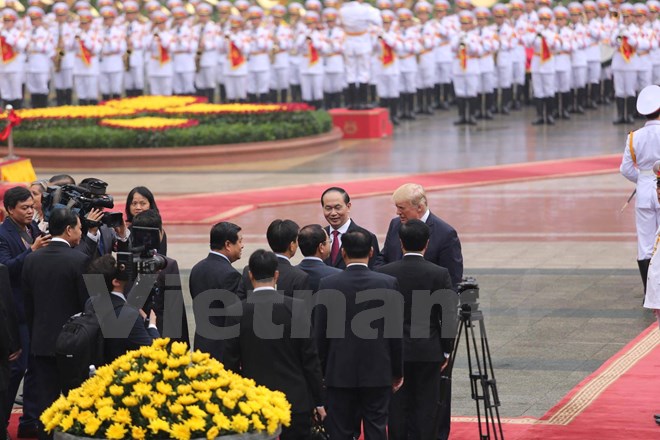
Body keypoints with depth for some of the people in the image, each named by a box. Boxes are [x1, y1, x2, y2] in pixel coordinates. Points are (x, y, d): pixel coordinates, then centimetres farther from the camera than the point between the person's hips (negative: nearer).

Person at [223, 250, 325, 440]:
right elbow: (310, 358, -4)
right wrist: (318, 401, 5)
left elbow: (231, 362, -2)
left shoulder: (236, 312, -6)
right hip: (296, 400, 0)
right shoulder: (295, 307, -7)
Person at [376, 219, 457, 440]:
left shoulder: (383, 273, -6)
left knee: (397, 408, 6)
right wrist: (446, 350, 4)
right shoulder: (440, 274, -8)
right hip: (429, 352, -1)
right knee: (427, 408, 5)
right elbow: (448, 316, -7)